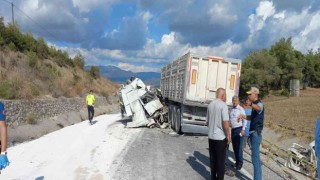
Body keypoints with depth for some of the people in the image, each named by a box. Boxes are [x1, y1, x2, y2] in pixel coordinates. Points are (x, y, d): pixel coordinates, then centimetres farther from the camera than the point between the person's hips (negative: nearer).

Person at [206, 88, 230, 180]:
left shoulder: (210, 105, 7)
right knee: (220, 159, 5)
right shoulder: (223, 105, -13)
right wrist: (228, 135, -8)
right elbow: (225, 122, -20)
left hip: (211, 136, 6)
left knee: (212, 158, 14)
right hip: (220, 136, -6)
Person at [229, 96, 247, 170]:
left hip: (239, 129, -6)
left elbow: (244, 120, -11)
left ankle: (240, 163, 5)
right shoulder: (231, 109, 10)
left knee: (239, 147, -5)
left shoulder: (241, 109, -9)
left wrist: (243, 129, -16)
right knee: (234, 147, 10)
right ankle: (237, 161, 21)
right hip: (233, 129, 7)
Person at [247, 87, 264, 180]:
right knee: (255, 157, 16)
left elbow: (258, 108, -42)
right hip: (253, 133, 10)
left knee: (255, 158, -7)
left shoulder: (259, 104, -15)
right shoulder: (255, 105, 16)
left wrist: (251, 104, -62)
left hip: (256, 134, -10)